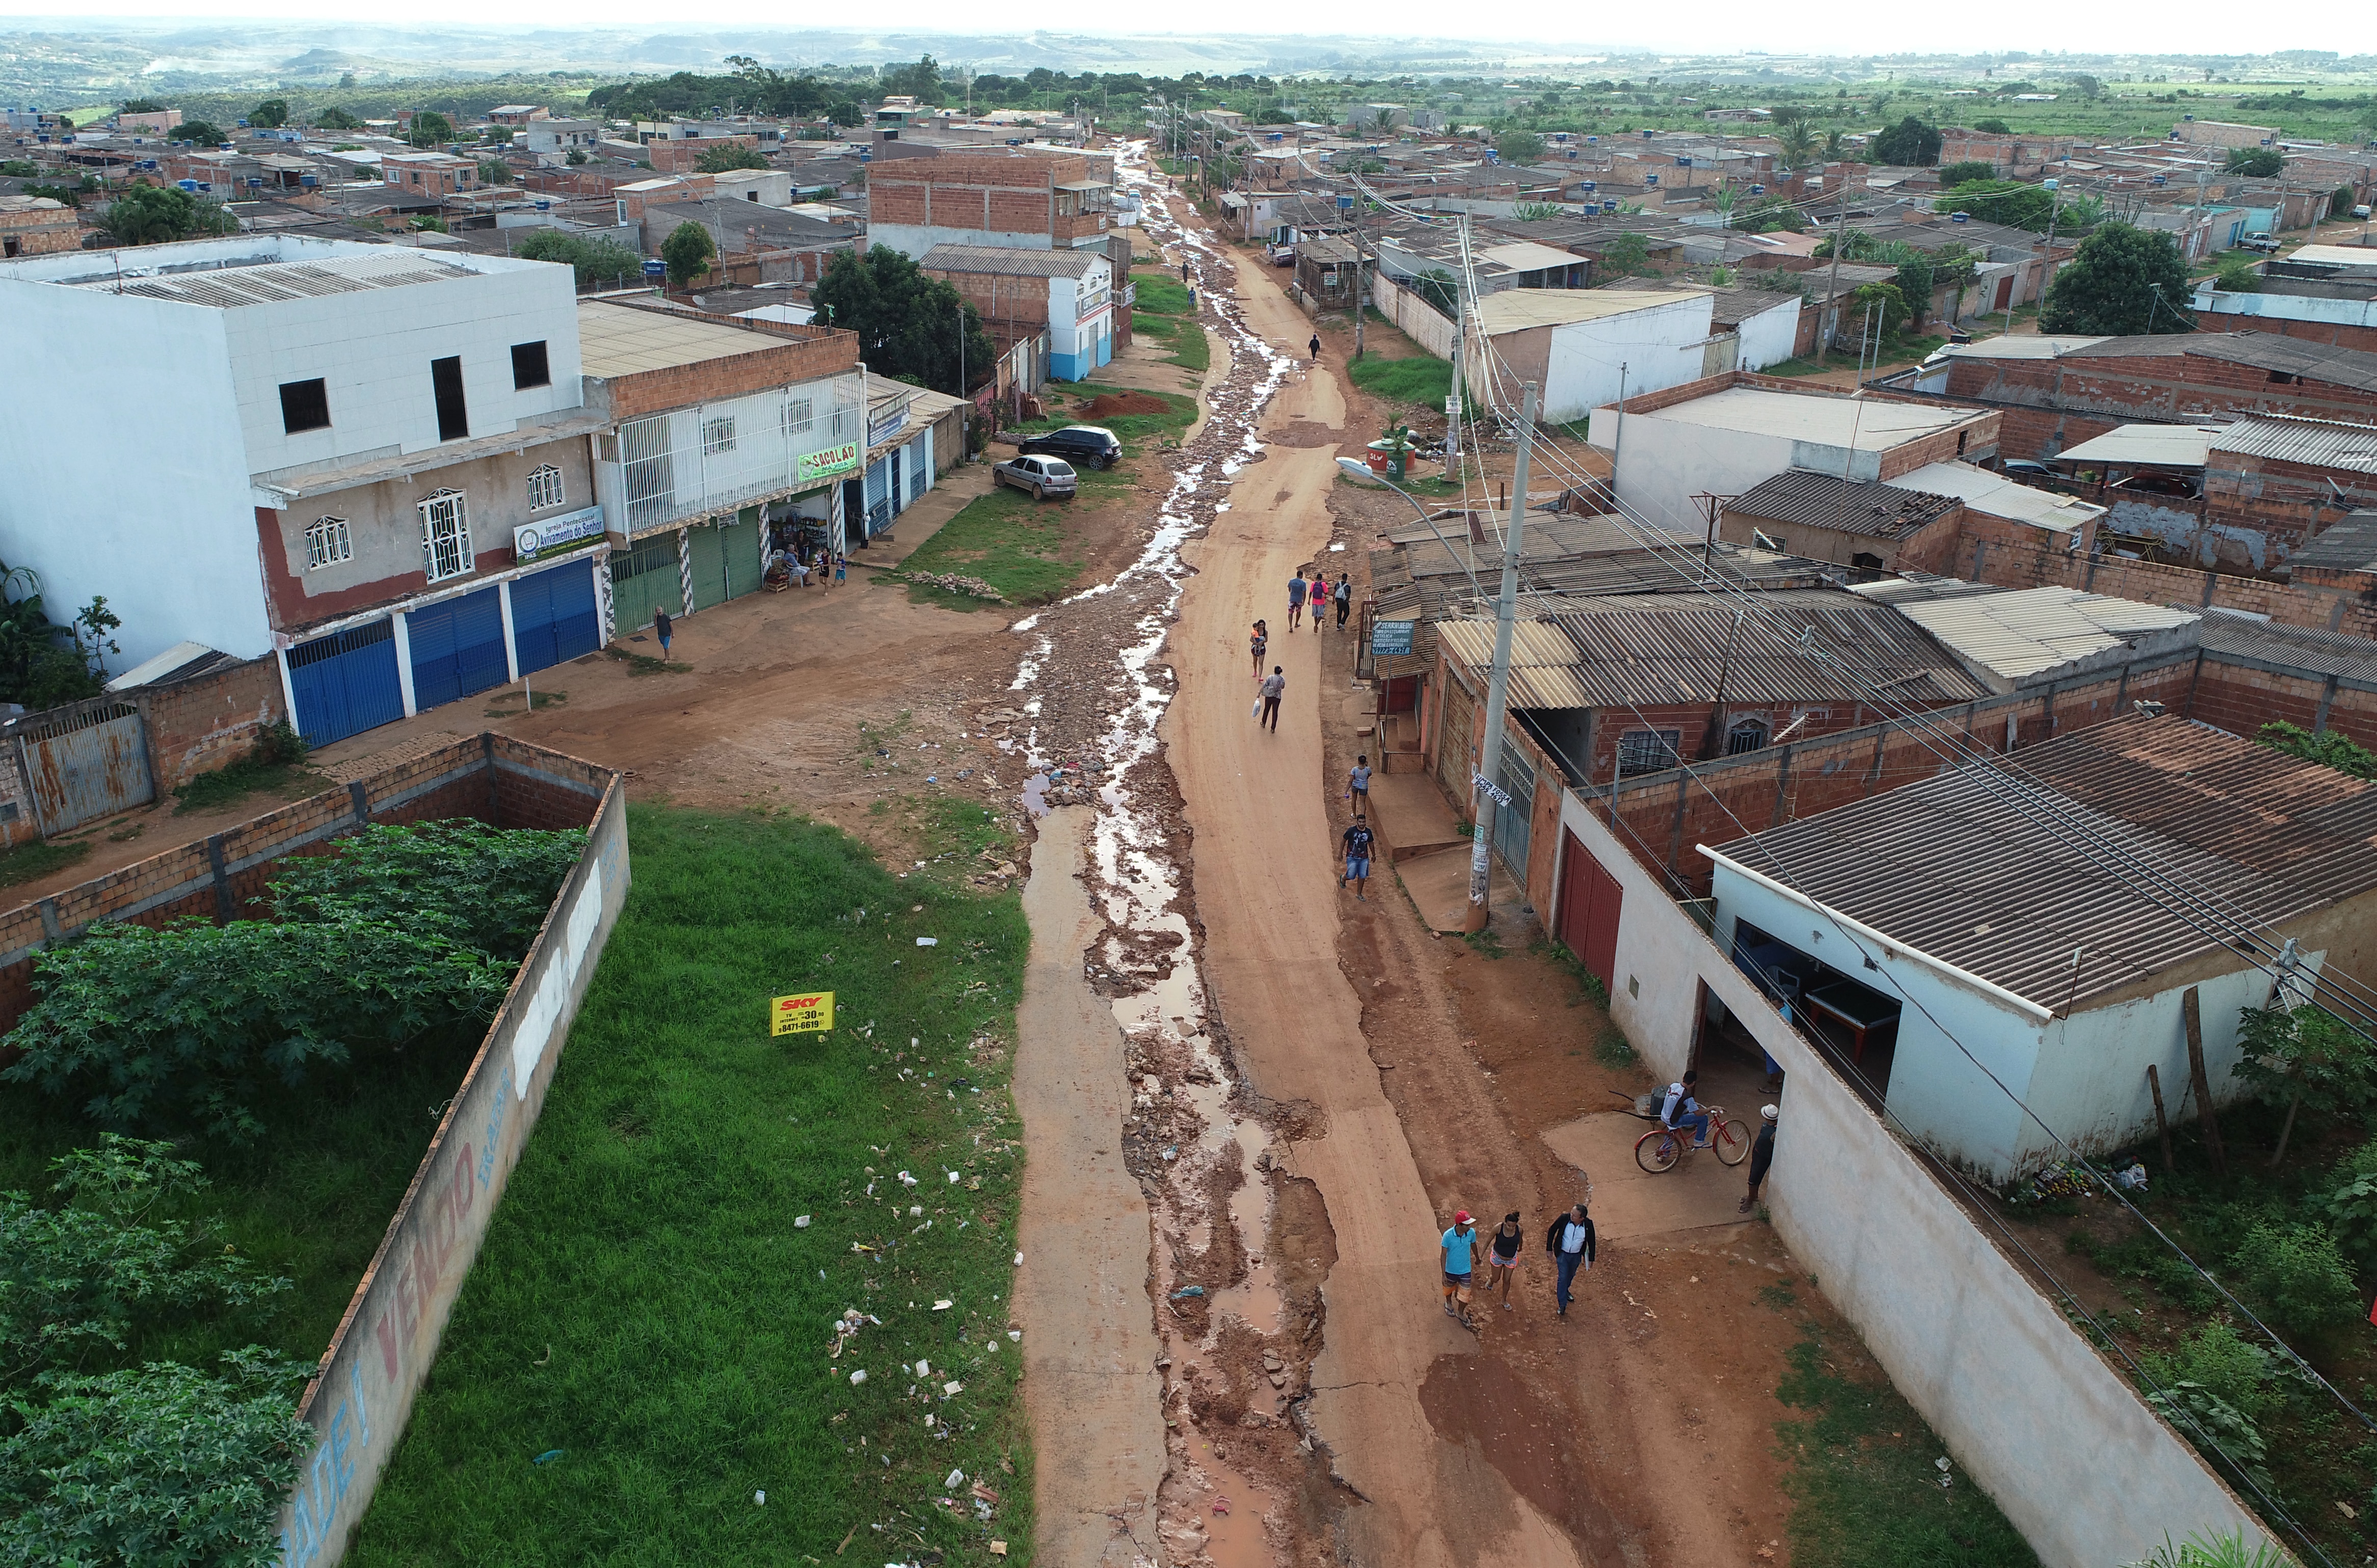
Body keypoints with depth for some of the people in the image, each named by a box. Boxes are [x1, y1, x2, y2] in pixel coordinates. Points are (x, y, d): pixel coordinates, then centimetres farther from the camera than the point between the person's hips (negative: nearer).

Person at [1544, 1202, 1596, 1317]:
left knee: (1571, 1275, 24)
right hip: (1562, 1253, -2)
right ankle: (1562, 1305, 11)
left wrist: (1591, 1259, 1)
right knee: (1563, 1277, -2)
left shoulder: (1588, 1224, -24)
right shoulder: (1564, 1218, -27)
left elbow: (1591, 1241, -6)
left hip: (1576, 1255, 2)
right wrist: (1549, 1248, -6)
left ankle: (1565, 1290, 54)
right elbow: (1552, 1231, -10)